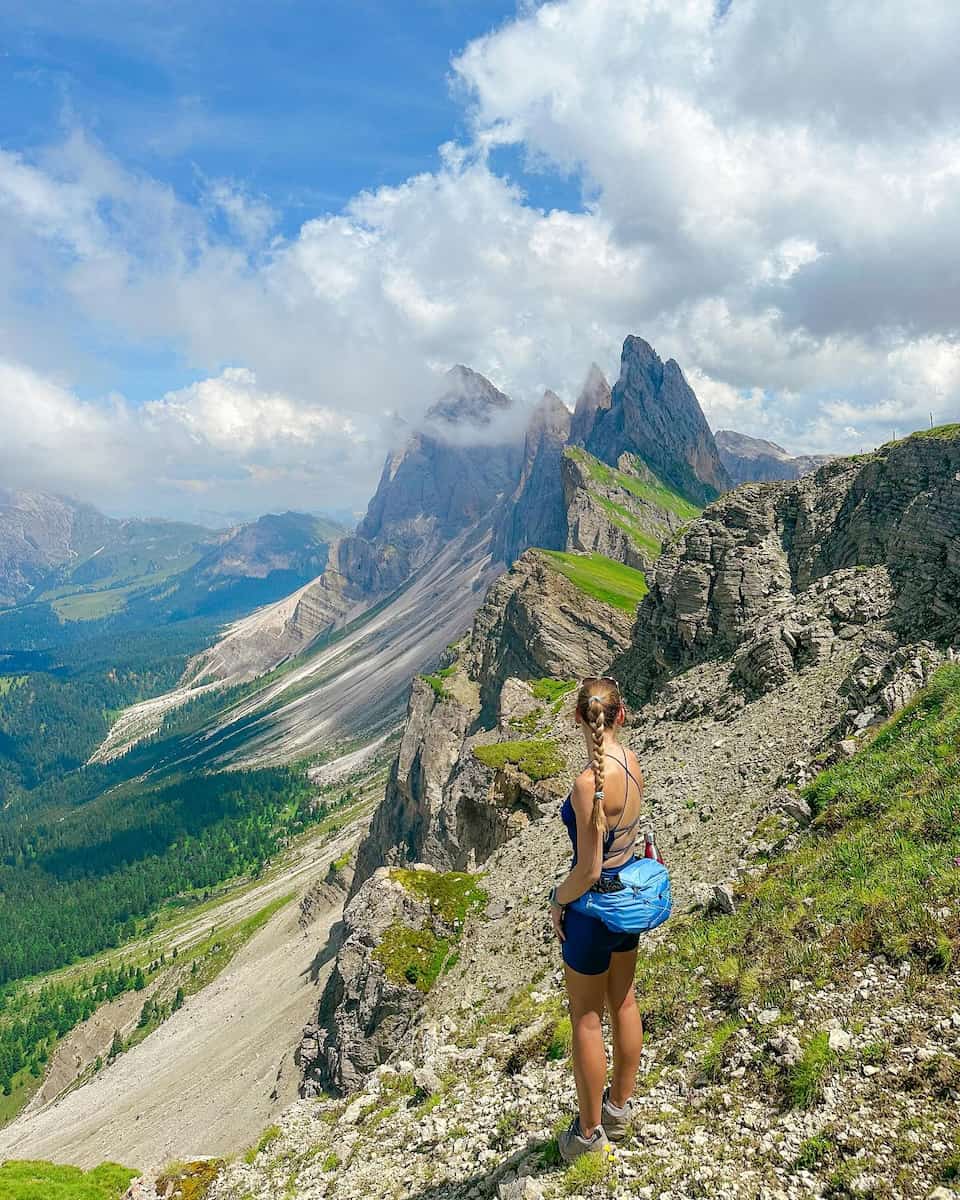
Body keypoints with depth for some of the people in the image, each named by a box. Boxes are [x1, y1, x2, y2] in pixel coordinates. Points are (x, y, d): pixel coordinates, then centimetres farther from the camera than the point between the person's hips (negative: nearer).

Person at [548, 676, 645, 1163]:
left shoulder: (589, 782, -31)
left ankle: (589, 1131, 31)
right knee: (623, 1003, 24)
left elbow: (588, 871, -26)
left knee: (586, 1019, 12)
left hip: (594, 907, -8)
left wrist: (558, 899, -6)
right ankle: (621, 1106, 44)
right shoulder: (630, 760, -7)